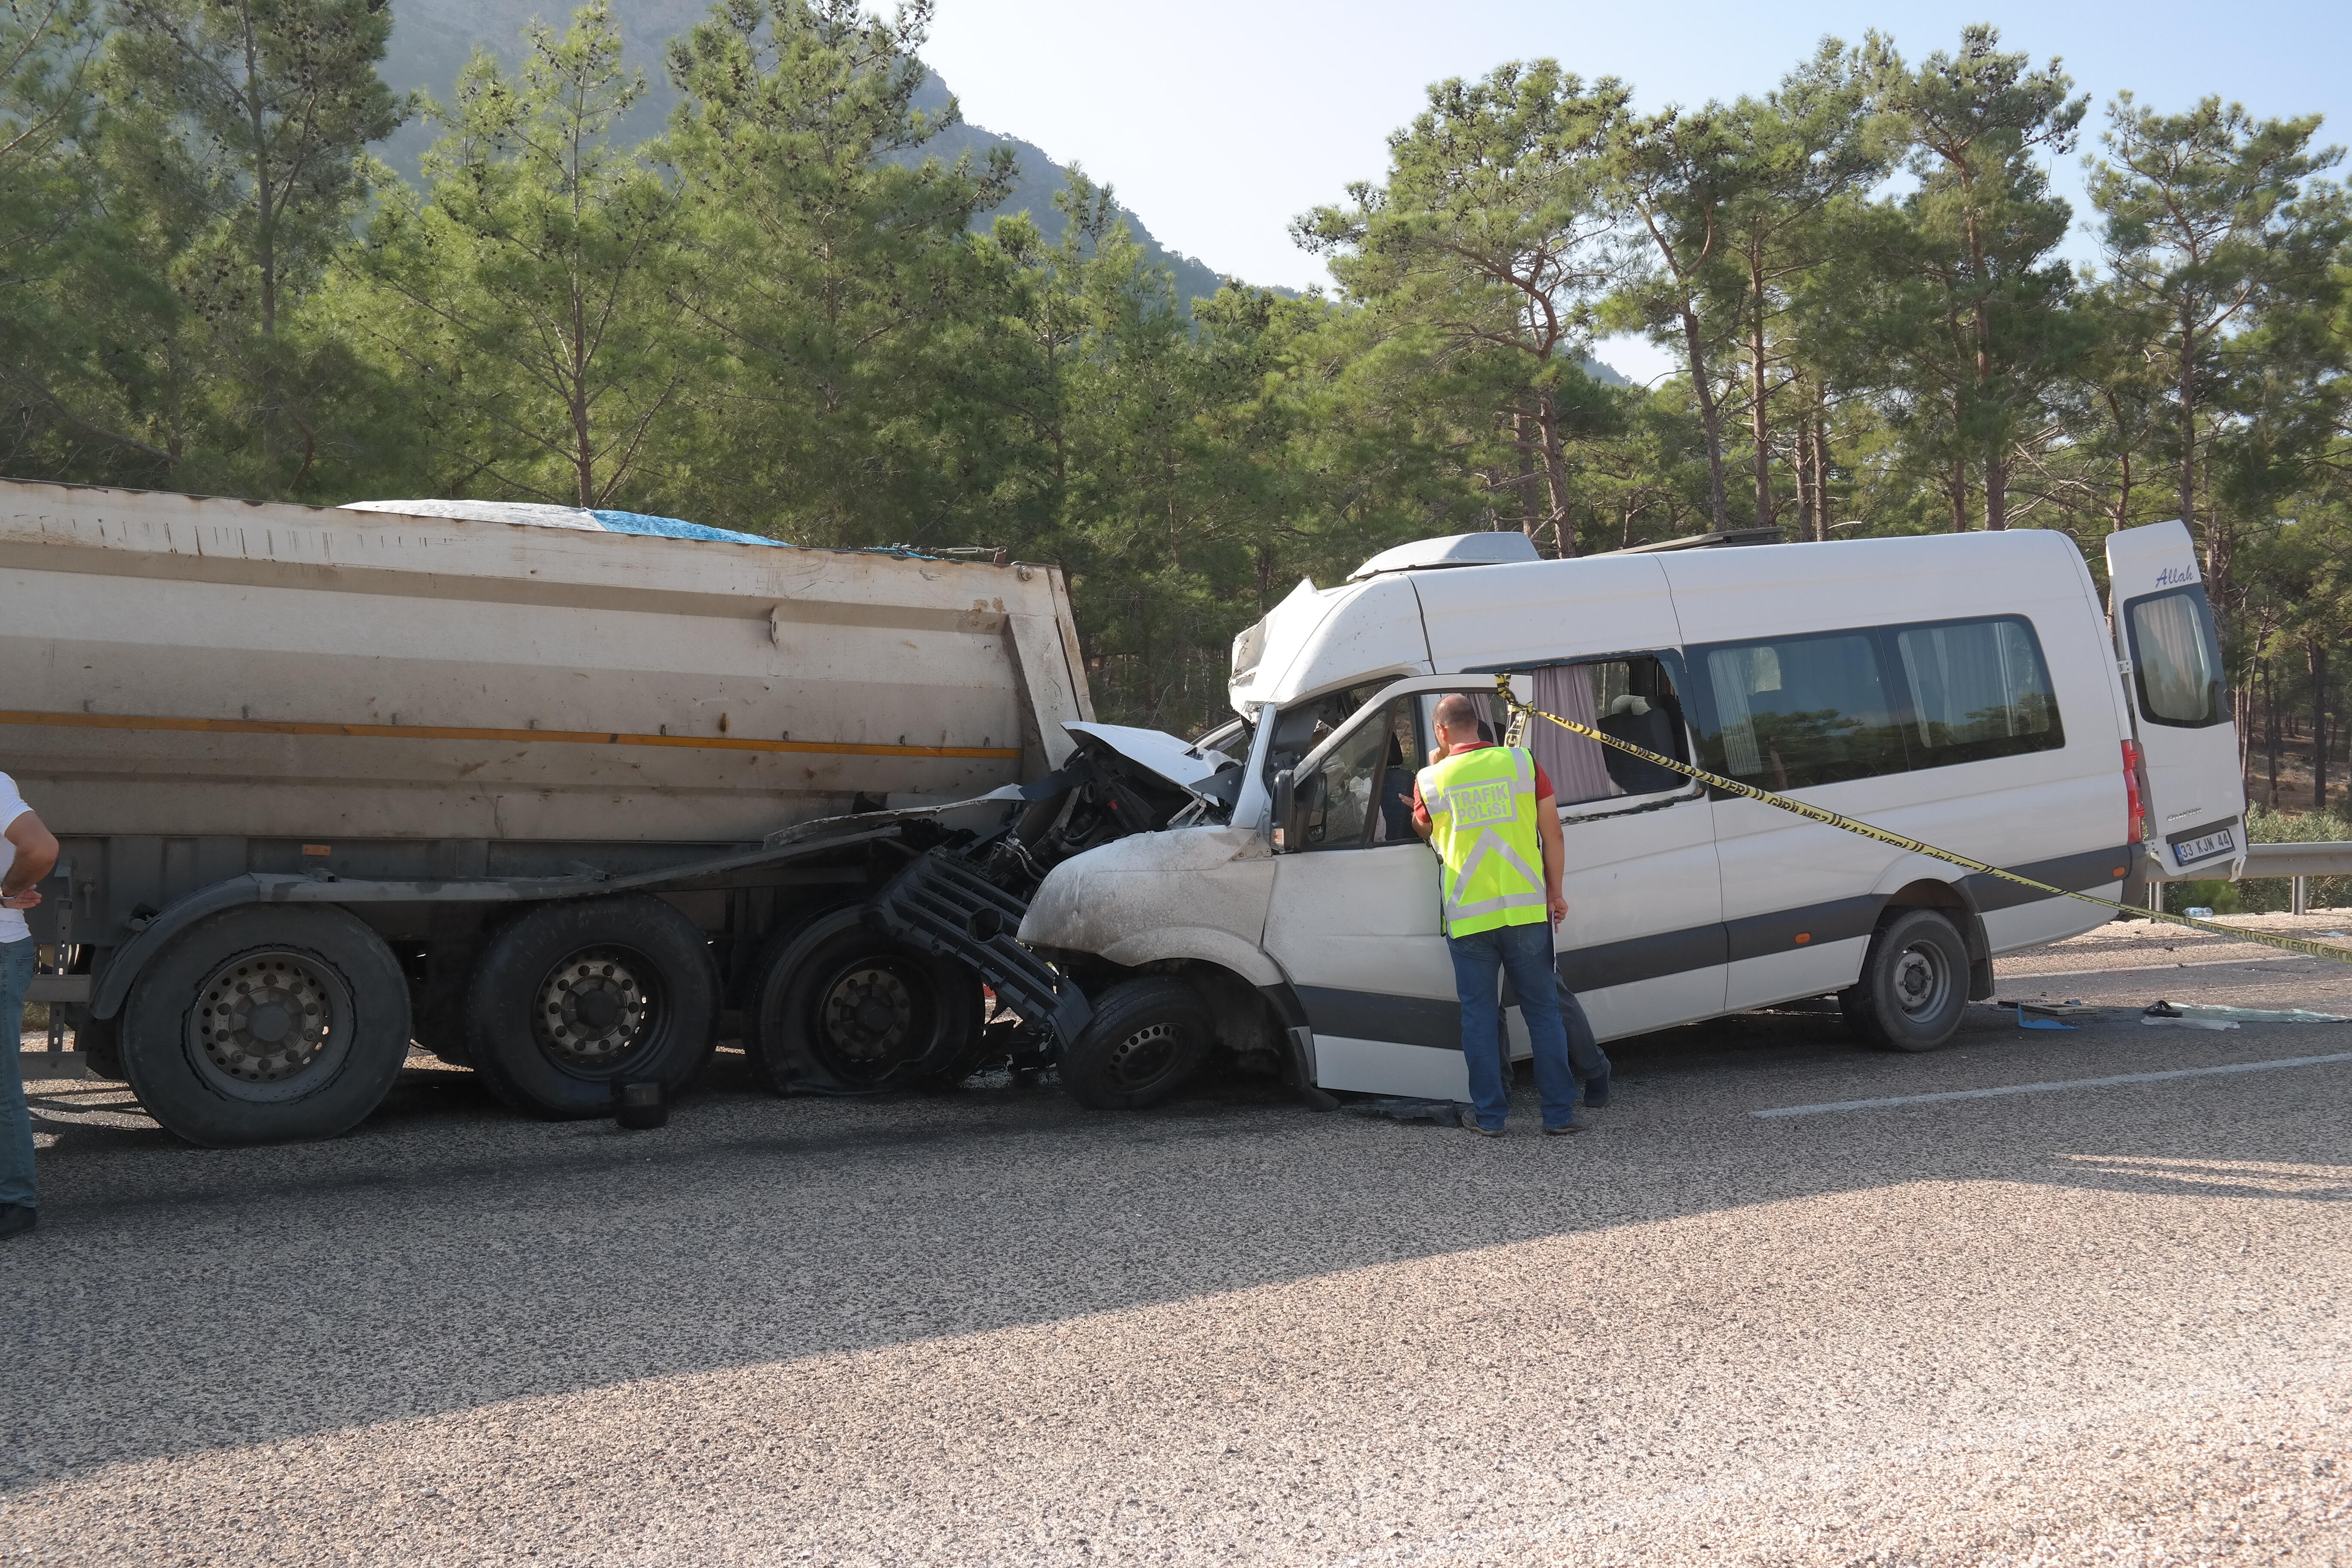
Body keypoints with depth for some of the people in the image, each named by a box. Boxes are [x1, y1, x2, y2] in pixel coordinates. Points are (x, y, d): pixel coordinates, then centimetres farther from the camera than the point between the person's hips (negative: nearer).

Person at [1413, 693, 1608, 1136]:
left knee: (1479, 1013, 9)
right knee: (1543, 1008, 9)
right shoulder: (1521, 762, 2)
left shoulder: (1431, 780, 0)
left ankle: (1489, 1114, 10)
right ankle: (1560, 1112, 10)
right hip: (1527, 909, 1)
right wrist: (1556, 892, 12)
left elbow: (1422, 830, 20)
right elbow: (1552, 831, 3)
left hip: (1468, 916, -1)